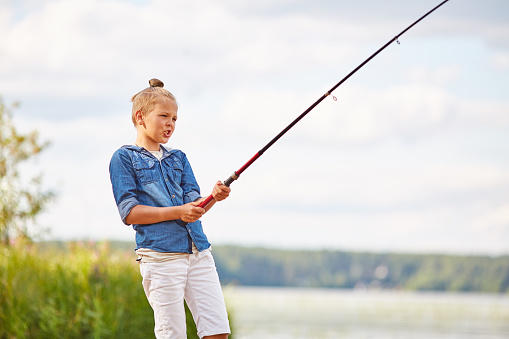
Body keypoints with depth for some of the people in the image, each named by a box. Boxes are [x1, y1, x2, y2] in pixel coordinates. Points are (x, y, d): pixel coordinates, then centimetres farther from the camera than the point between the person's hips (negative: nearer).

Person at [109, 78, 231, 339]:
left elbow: (194, 206, 10)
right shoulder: (124, 158, 3)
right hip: (160, 256, -5)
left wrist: (213, 198, -12)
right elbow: (129, 212, -6)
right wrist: (177, 212, -14)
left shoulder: (178, 158, 20)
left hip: (198, 251, 5)